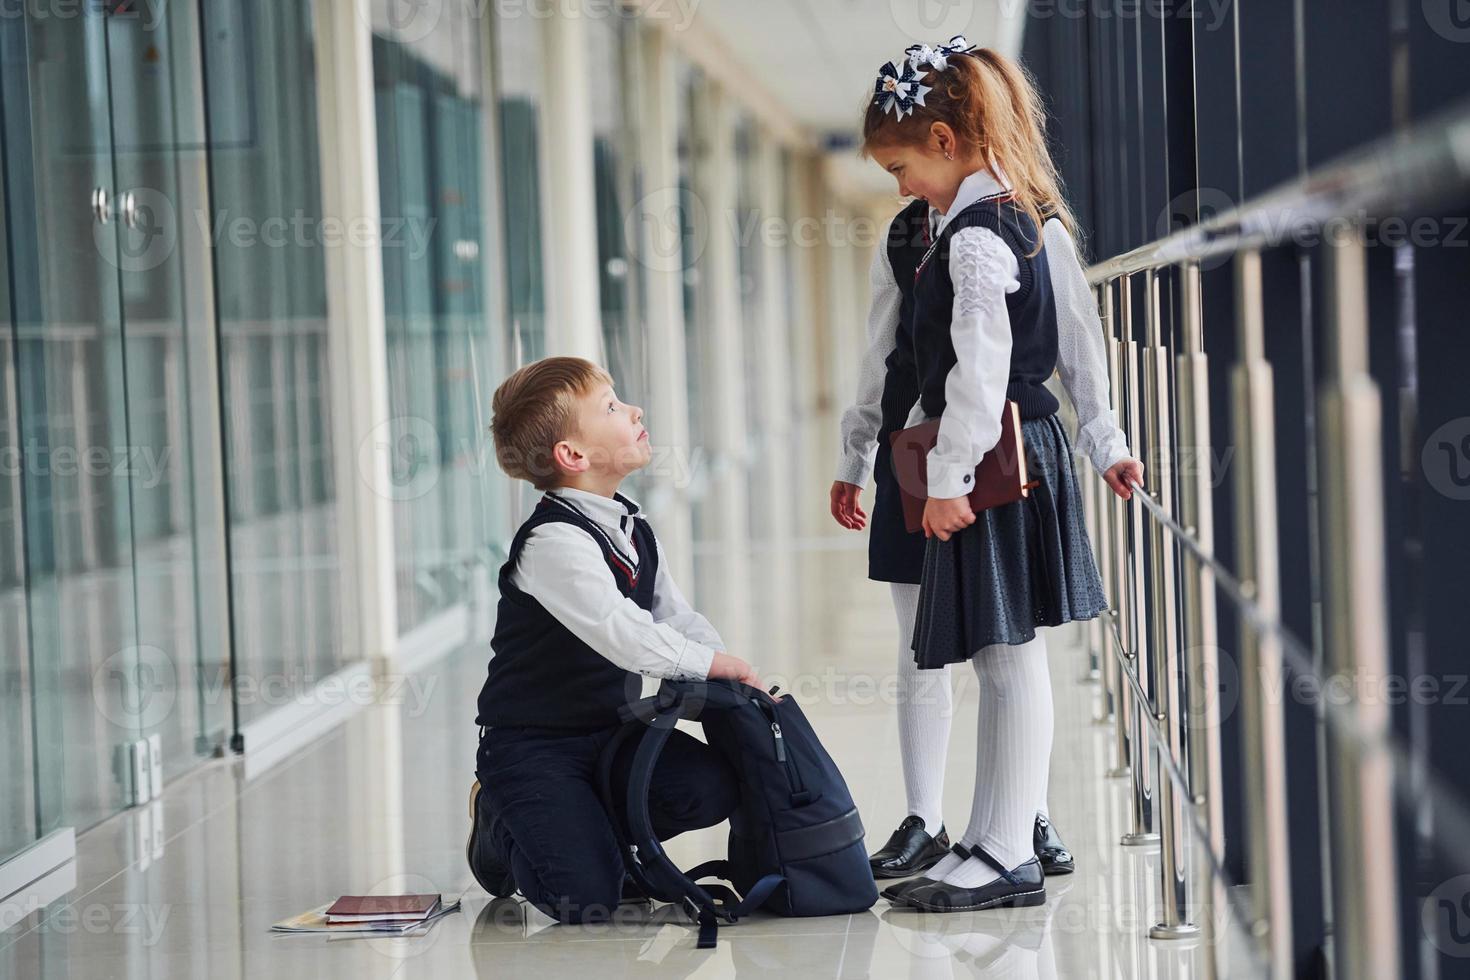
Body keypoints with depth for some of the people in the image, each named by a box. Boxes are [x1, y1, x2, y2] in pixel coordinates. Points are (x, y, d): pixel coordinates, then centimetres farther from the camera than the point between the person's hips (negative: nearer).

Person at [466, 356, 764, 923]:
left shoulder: (634, 532, 9)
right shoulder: (554, 541, -21)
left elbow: (678, 620, 9)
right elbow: (621, 633, -31)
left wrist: (737, 682, -7)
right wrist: (711, 663, -23)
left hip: (610, 732, 7)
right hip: (532, 748, -7)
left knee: (713, 787, -18)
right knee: (588, 898, -20)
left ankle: (593, 834, 9)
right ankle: (501, 823, 12)